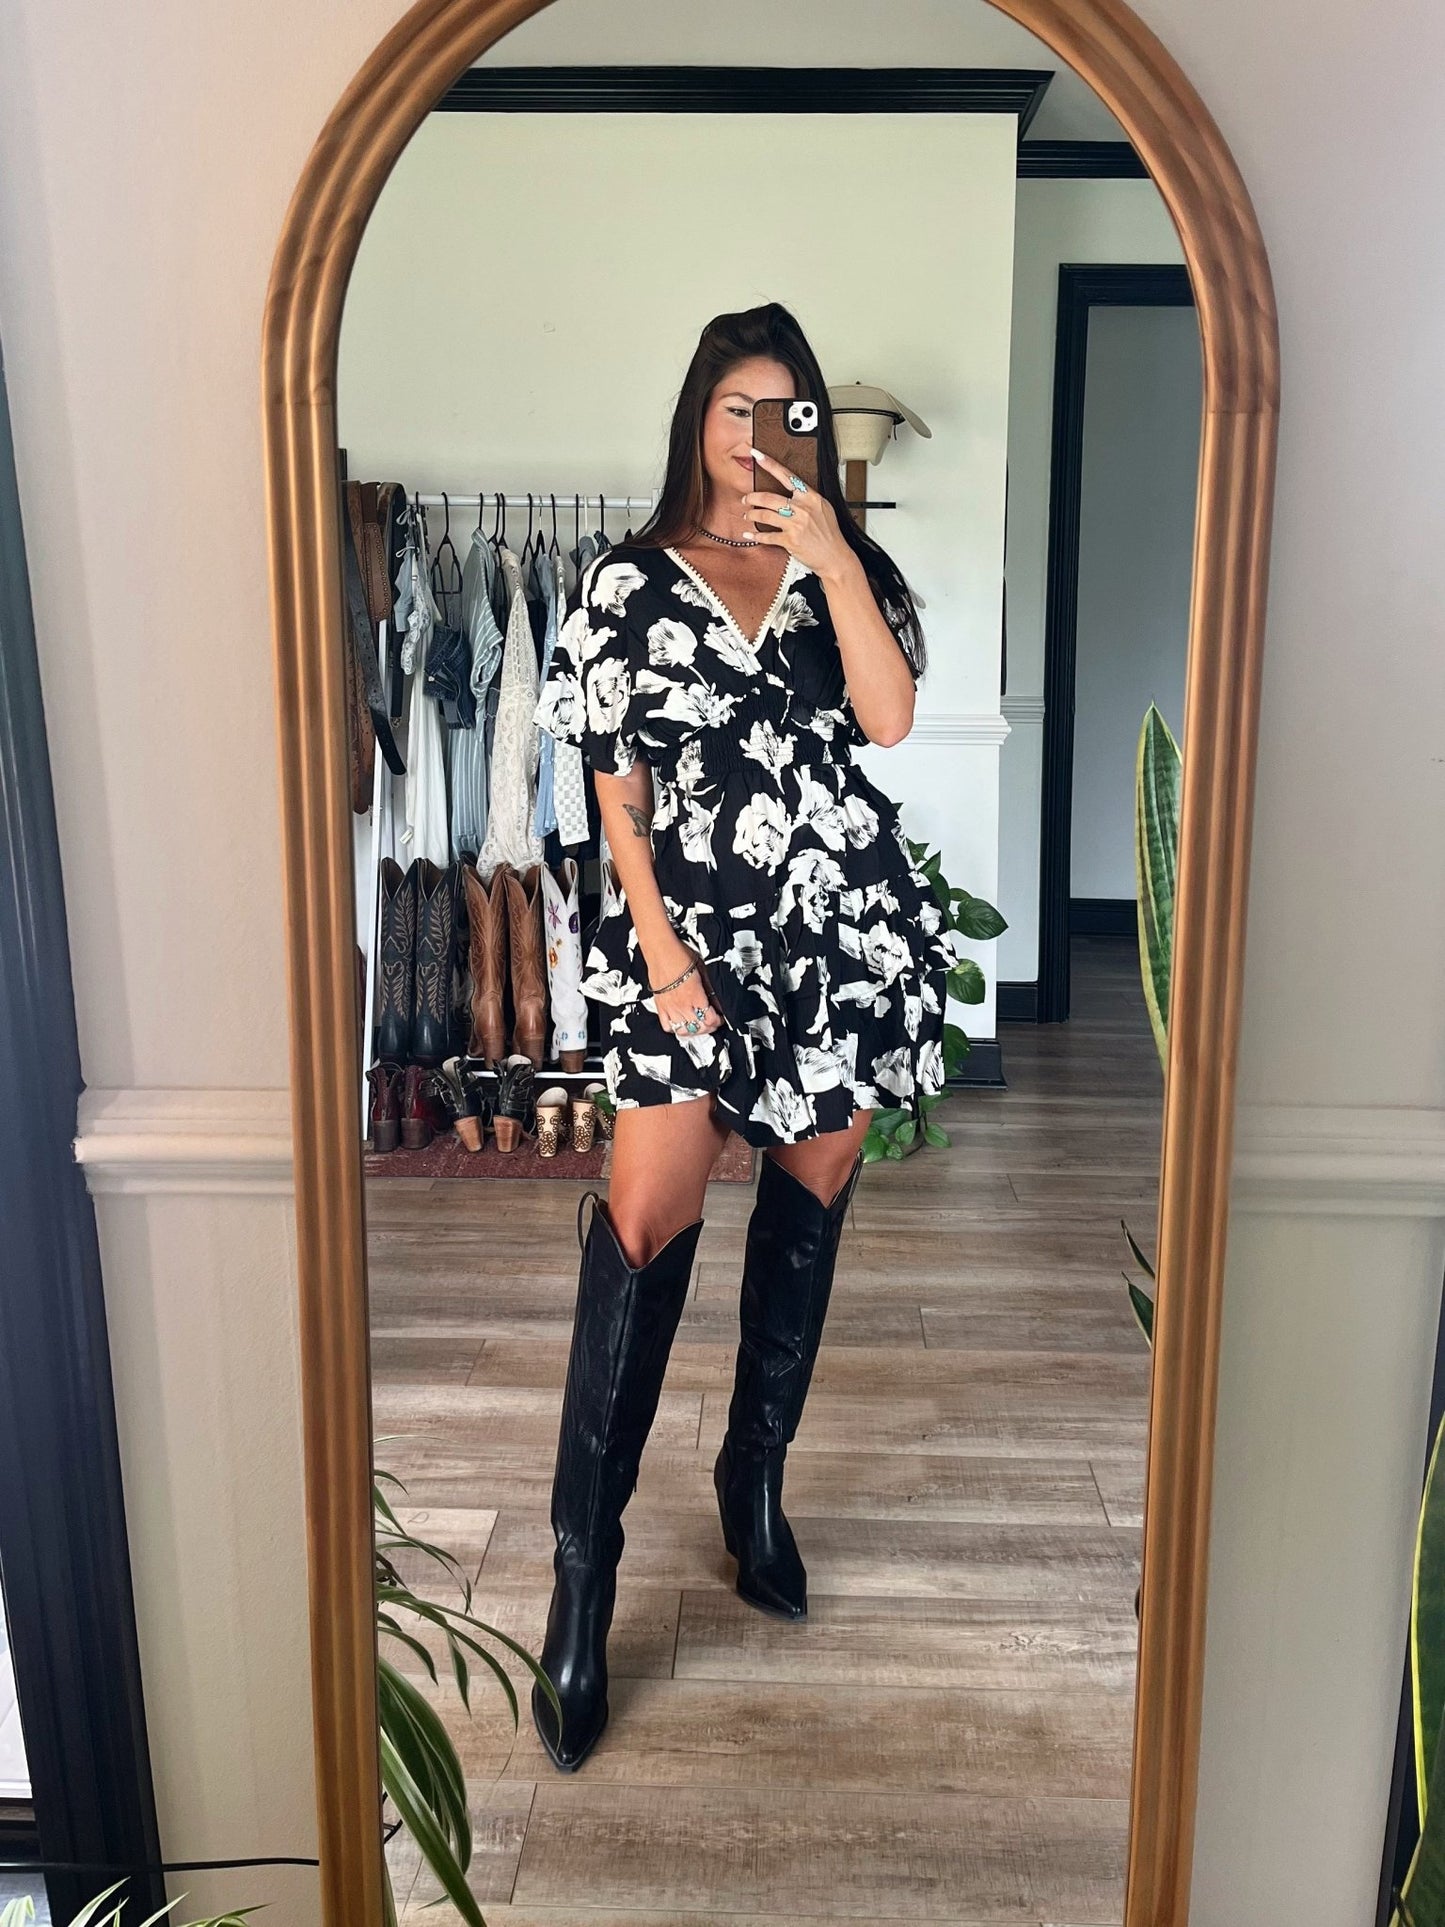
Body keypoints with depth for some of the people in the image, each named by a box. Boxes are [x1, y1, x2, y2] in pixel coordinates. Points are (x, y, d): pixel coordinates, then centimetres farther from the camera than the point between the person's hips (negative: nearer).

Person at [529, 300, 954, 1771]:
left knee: (808, 1207, 10)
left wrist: (832, 556, -13)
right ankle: (582, 1569, -2)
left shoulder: (850, 570, 9)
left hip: (846, 931, 3)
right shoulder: (628, 585, 3)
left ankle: (756, 1475, 31)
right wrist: (656, 938, -10)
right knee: (646, 1221, -13)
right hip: (693, 931, -2)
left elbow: (890, 721, -9)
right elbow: (616, 790, 0)